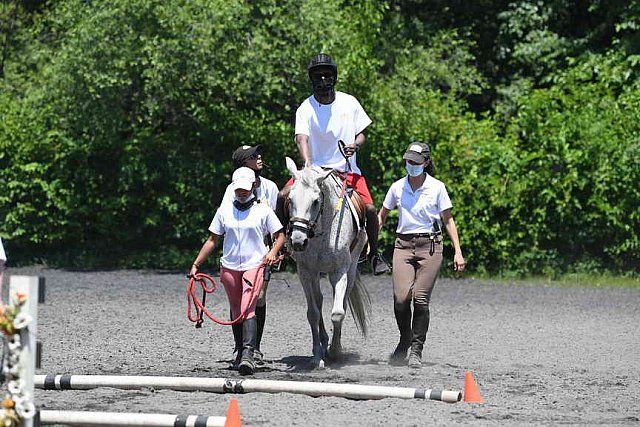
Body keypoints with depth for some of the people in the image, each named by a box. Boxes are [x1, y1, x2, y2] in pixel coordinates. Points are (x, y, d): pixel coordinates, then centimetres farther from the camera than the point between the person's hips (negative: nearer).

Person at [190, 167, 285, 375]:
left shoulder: (263, 210, 1)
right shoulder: (224, 211, 6)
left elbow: (280, 235, 6)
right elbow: (212, 240, 11)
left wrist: (272, 252, -14)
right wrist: (196, 264, 6)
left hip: (254, 266, -4)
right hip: (229, 267, 4)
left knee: (248, 310, -19)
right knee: (235, 311, 12)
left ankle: (248, 354, -28)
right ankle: (240, 351, 27)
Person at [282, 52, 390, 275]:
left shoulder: (349, 103, 2)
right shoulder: (305, 109, -6)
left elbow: (361, 133, 11)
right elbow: (302, 138, -22)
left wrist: (356, 145, -14)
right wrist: (308, 164, -41)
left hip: (347, 169, 1)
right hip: (316, 169, 0)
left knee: (369, 208, -18)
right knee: (283, 197, -20)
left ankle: (374, 254, 5)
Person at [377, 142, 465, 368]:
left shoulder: (437, 188, 1)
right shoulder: (397, 187, 7)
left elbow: (448, 220, 5)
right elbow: (381, 216, 18)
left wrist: (458, 251, -1)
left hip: (430, 246, -2)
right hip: (403, 245, 2)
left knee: (421, 298, -9)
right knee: (401, 297, -12)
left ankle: (416, 349, 3)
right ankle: (404, 341, 12)